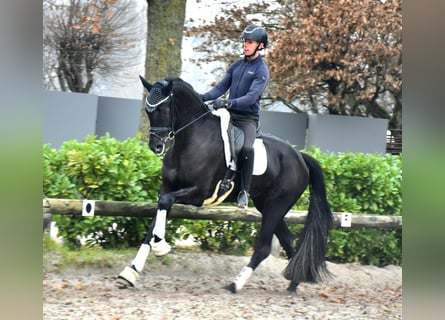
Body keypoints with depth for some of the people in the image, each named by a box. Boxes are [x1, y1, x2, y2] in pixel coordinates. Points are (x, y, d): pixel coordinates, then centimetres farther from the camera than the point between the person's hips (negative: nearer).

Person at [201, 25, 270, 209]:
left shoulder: (261, 71, -6)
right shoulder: (236, 66, 14)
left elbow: (252, 97, -18)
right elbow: (221, 87, 11)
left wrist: (228, 103, -32)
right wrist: (203, 98, -8)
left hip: (248, 119, -7)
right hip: (229, 115, 7)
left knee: (247, 148, -30)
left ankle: (244, 191, -20)